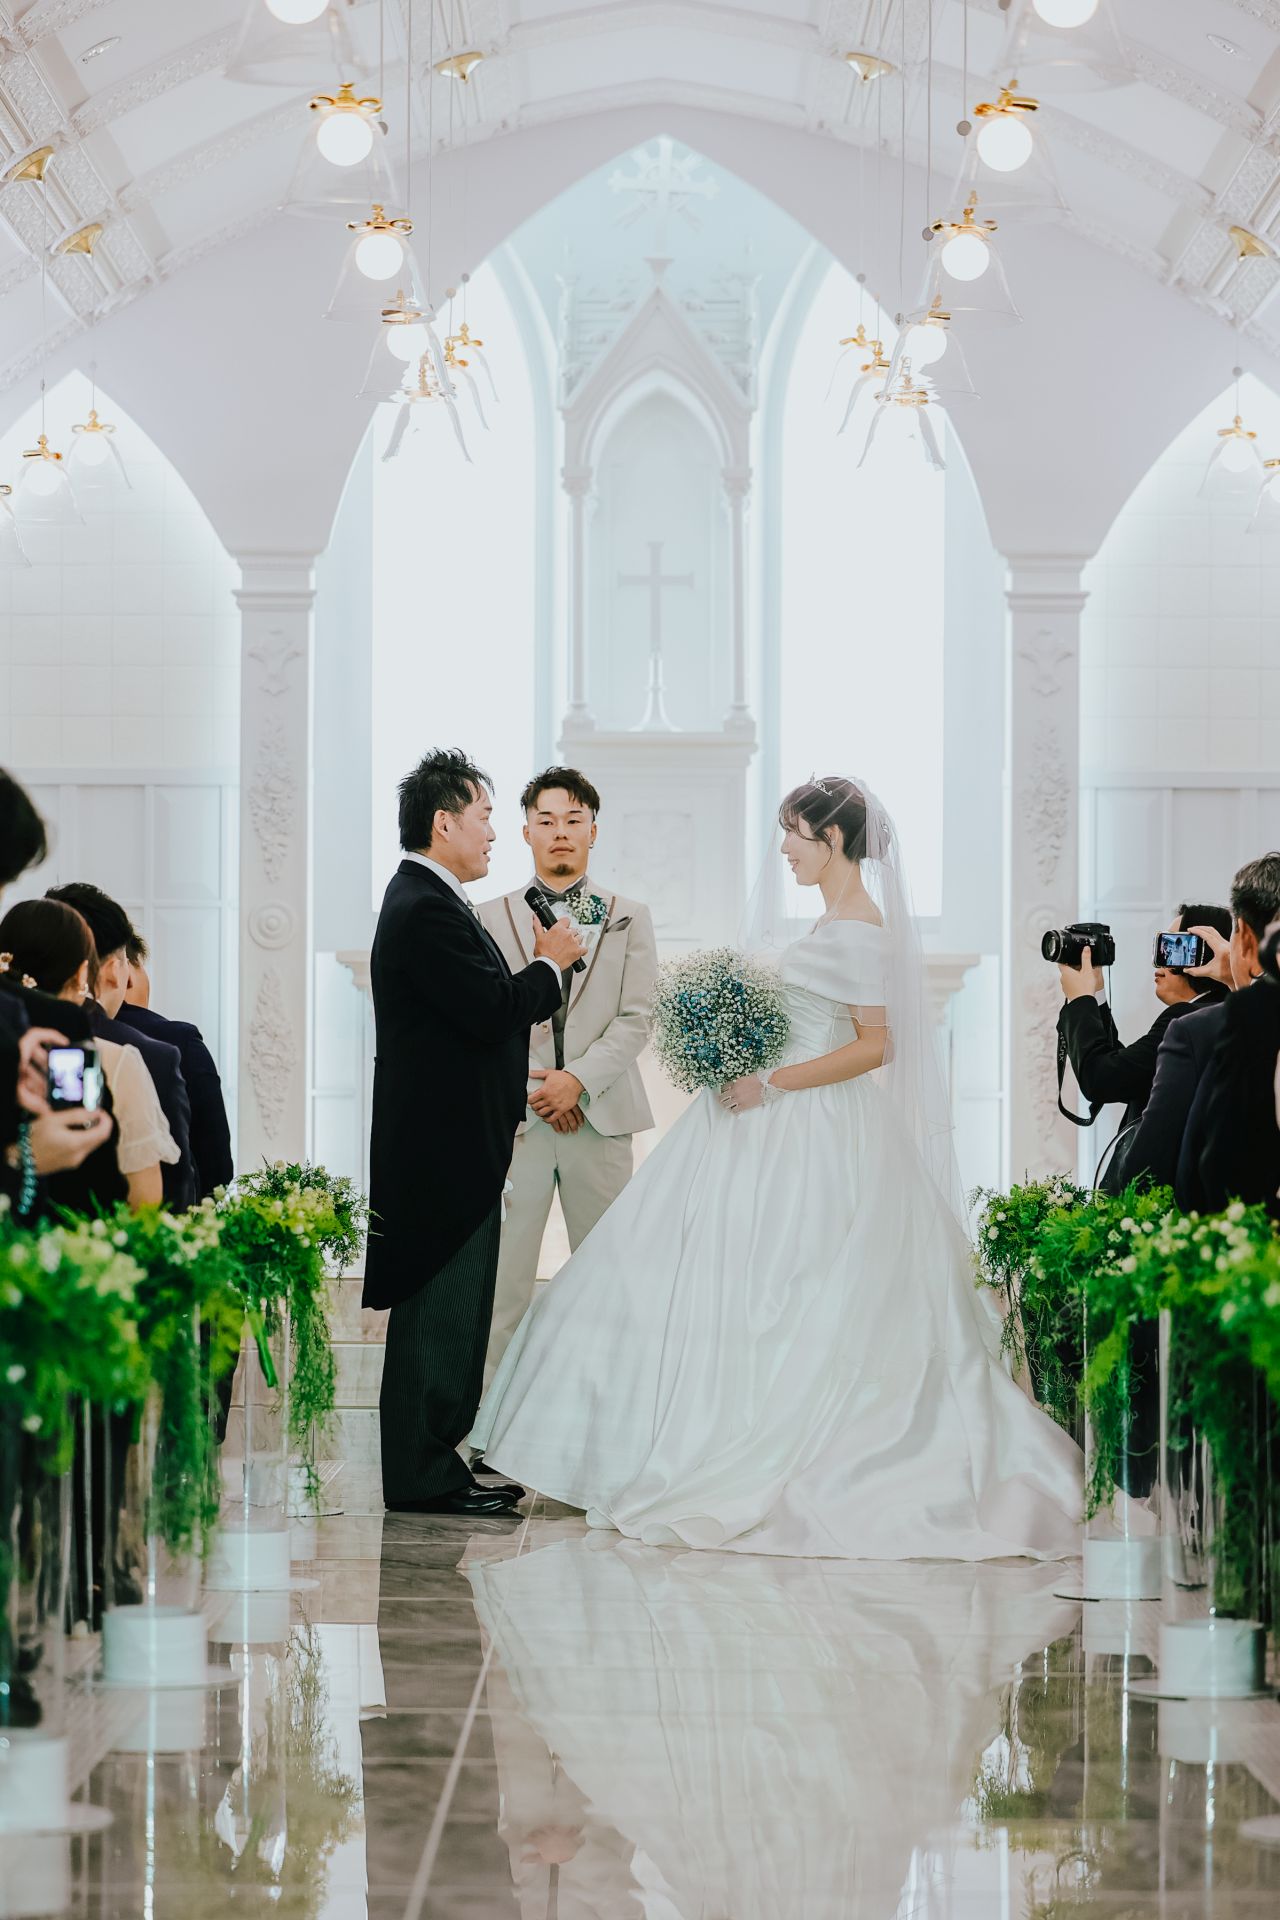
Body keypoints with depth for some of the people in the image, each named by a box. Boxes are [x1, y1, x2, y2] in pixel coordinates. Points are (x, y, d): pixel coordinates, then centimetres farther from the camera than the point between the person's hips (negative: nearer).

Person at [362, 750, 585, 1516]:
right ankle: (425, 1476, -3)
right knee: (441, 1307, -7)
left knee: (450, 1309, 14)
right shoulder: (426, 910, -17)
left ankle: (434, 1464, 20)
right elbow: (493, 1012, -22)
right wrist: (550, 964, -7)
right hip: (444, 1146, -11)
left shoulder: (427, 901, 18)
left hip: (449, 1145, 11)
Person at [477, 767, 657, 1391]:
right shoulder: (494, 917, 9)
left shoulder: (629, 919, 11)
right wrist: (531, 1083, -8)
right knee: (502, 1275, -4)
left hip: (600, 1115, 1)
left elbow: (635, 1020, 2)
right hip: (514, 1116, -1)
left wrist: (577, 1079, -11)